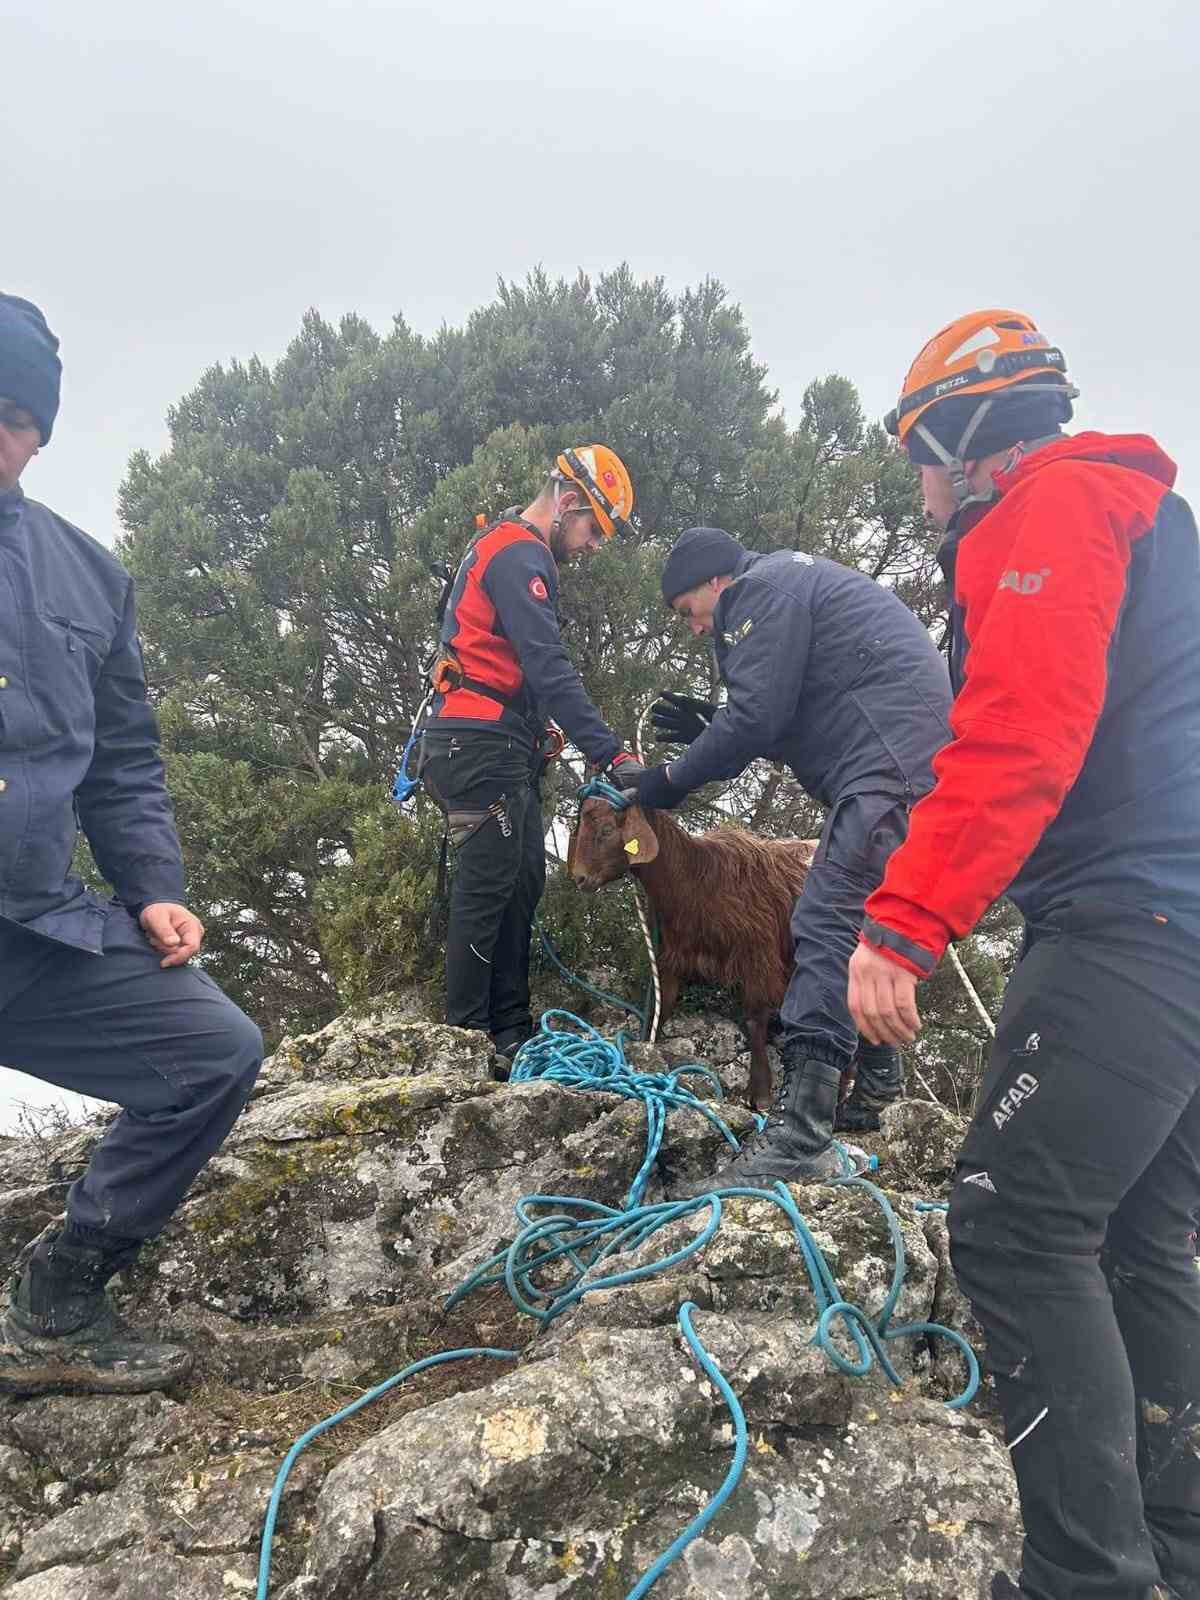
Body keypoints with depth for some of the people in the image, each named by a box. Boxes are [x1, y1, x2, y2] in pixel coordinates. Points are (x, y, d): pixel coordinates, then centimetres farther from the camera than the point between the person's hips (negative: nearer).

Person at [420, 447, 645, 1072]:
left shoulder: (505, 547, 21)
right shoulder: (520, 554, -13)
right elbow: (549, 670, -23)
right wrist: (611, 755, -27)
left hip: (492, 747, 10)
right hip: (484, 745, -10)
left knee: (521, 884, 11)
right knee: (488, 888, -6)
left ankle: (510, 1030, 18)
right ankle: (466, 1040, 2)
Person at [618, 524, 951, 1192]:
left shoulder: (763, 588, -2)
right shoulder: (794, 585, 30)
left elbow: (757, 714, -11)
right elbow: (795, 714, 29)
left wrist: (674, 780, -1)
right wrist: (711, 729, 26)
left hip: (889, 762, -11)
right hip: (917, 760, 11)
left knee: (828, 925, -19)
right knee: (860, 924, 20)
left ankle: (801, 1137, -26)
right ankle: (874, 1087, 31)